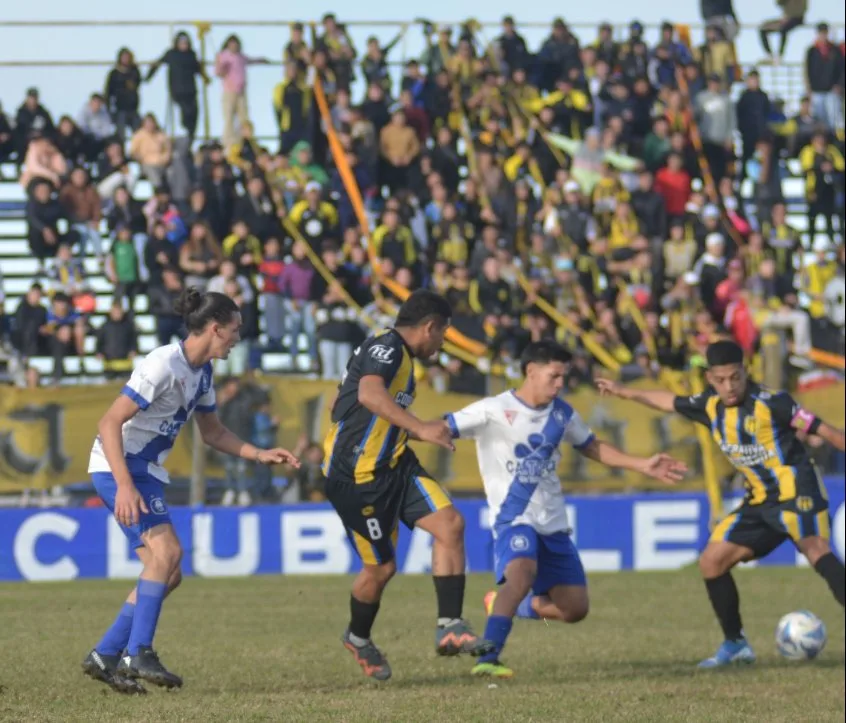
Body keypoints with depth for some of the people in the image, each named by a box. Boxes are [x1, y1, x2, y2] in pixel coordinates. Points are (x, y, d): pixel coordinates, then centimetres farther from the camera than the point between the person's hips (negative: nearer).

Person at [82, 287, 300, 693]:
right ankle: (139, 654, -24)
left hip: (146, 472, 10)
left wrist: (260, 455, 11)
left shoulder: (201, 373, 9)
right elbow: (109, 424, -24)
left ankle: (105, 656, 10)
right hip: (117, 466, -10)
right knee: (166, 550, -24)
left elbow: (212, 433, 23)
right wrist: (124, 486, -31)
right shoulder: (164, 365, -20)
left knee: (167, 574, 5)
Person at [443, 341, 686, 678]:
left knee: (574, 608, 4)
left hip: (553, 523, 7)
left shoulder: (562, 413, 8)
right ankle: (487, 659, -37)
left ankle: (511, 606, 30)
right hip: (514, 519, -7)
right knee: (522, 571, -37)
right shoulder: (494, 411, -11)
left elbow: (592, 447, 23)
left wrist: (642, 465, 18)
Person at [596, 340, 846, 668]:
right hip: (761, 500, 8)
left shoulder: (771, 403, -14)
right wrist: (625, 392, 34)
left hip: (796, 489, -8)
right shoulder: (711, 406, 6)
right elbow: (670, 401, 24)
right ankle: (735, 644, 18)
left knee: (816, 548, -31)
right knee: (712, 561, 6)